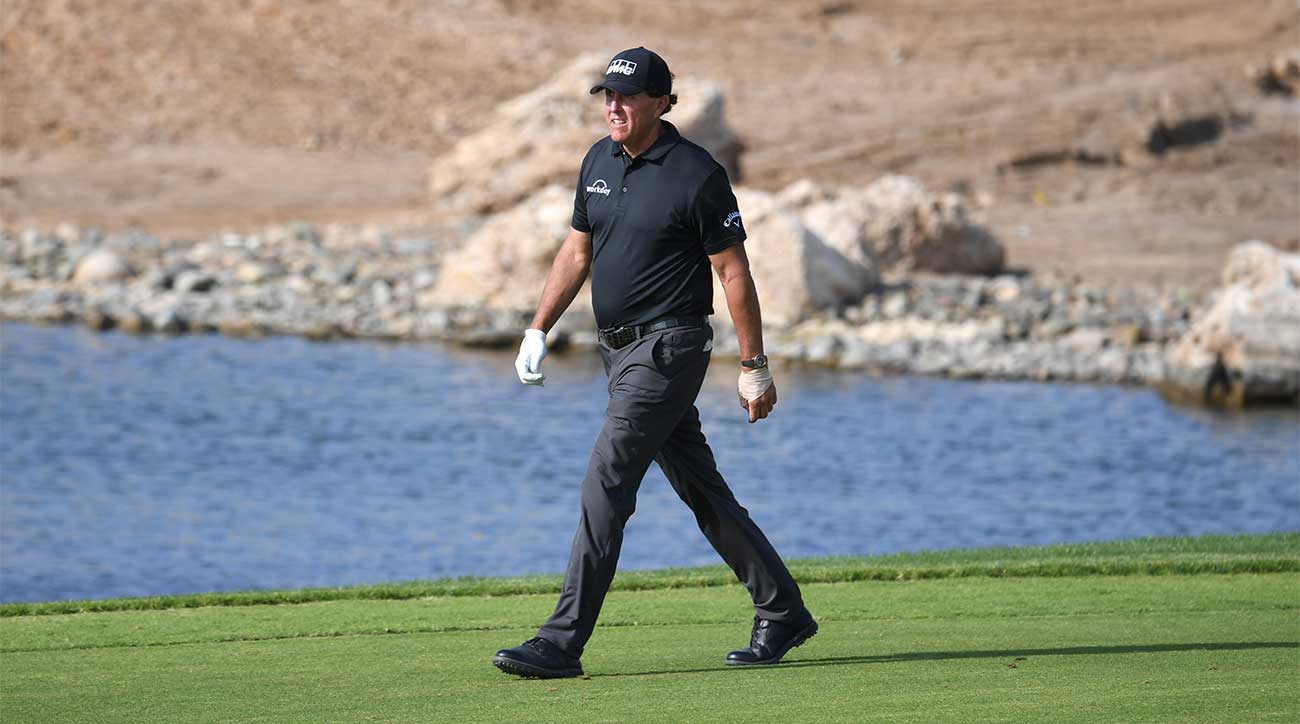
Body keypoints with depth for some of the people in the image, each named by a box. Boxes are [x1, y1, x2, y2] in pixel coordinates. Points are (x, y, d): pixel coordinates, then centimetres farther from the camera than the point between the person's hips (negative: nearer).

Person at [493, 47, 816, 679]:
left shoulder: (697, 175, -12)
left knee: (606, 485, -14)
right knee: (700, 489, 13)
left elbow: (734, 272, -9)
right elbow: (578, 249, 18)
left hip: (668, 347, -8)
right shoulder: (599, 160, 9)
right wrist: (538, 330, 10)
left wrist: (754, 366, -9)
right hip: (619, 346, 8)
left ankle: (562, 643, -15)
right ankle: (782, 615, 24)